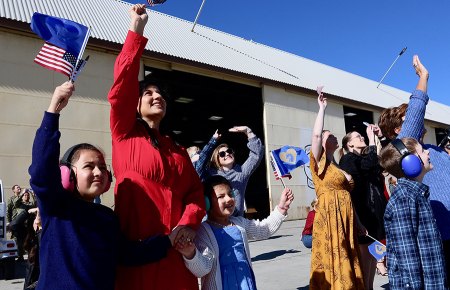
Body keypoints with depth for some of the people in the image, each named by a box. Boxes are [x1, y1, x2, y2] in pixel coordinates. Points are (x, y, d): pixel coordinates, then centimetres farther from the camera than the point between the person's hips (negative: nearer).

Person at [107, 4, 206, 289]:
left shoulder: (178, 150, 15)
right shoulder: (125, 135, 3)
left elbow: (195, 192, 9)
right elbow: (121, 89, -11)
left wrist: (189, 223, -11)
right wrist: (137, 30, -11)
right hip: (135, 252, -4)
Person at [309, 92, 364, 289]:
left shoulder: (340, 168, 19)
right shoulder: (319, 163, -2)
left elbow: (347, 198, 19)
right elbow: (316, 135, -18)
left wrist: (358, 223, 14)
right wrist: (322, 107, -9)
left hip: (346, 222, 7)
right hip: (329, 220, -7)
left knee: (347, 268, 11)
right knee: (333, 267, -4)